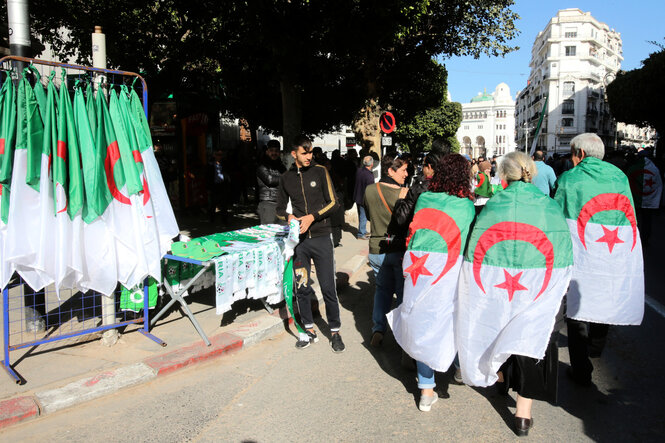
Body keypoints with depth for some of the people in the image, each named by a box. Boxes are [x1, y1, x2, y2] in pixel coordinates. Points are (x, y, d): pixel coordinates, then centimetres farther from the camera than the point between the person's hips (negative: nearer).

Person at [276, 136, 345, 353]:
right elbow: (280, 209, 15)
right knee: (302, 288, 8)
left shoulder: (320, 172, 0)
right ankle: (309, 330, 24)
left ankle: (335, 332, 15)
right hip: (299, 239, 3)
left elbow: (333, 203, -2)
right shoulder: (286, 178, 8)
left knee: (328, 287, 0)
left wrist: (312, 217, -14)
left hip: (321, 237, -2)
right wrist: (289, 217, -7)